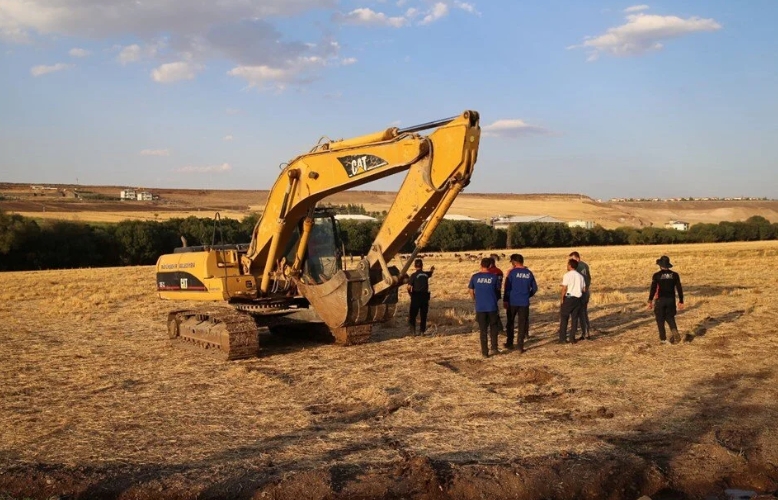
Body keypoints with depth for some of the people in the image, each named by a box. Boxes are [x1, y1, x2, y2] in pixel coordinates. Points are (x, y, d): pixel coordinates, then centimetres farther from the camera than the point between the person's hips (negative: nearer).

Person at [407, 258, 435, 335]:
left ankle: (412, 328, -10)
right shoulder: (426, 274, 5)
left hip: (416, 296, -3)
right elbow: (431, 273, 31)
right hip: (425, 295, 3)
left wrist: (410, 294, 7)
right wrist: (432, 269, 54)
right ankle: (422, 330, 14)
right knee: (423, 314, 12)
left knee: (413, 314, 5)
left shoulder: (413, 275, -8)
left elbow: (409, 287, -12)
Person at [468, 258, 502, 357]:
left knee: (483, 330, 7)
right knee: (493, 327, 17)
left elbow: (471, 291, 5)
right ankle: (494, 348, 14)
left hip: (480, 307, 1)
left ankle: (485, 352, 9)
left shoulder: (475, 277, -2)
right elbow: (498, 290, 7)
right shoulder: (494, 277, -4)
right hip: (492, 306, 0)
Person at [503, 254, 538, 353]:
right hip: (524, 303, 2)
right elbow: (534, 288, 8)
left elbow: (507, 287, -9)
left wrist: (505, 300, -3)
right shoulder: (529, 273, 2)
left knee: (510, 323, 13)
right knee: (522, 324, 6)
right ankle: (520, 346, 4)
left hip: (512, 302, -2)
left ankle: (510, 343, 19)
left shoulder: (512, 272, -9)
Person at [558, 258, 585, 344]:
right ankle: (572, 338, 10)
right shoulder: (580, 276, 8)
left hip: (568, 298, -5)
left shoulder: (567, 275, -10)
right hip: (577, 298, 5)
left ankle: (562, 338, 3)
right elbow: (584, 289, 8)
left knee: (564, 318, 4)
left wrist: (561, 298, -6)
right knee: (575, 319, 9)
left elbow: (564, 288, -14)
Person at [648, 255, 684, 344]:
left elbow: (653, 289, -10)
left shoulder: (656, 275, -10)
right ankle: (674, 331, -10)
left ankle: (663, 339, 11)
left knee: (660, 320, 9)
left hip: (660, 300, -3)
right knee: (670, 317, 17)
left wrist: (650, 301, -2)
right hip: (671, 300, 3)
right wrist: (681, 301, 7)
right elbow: (679, 289, 0)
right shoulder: (674, 275, -1)